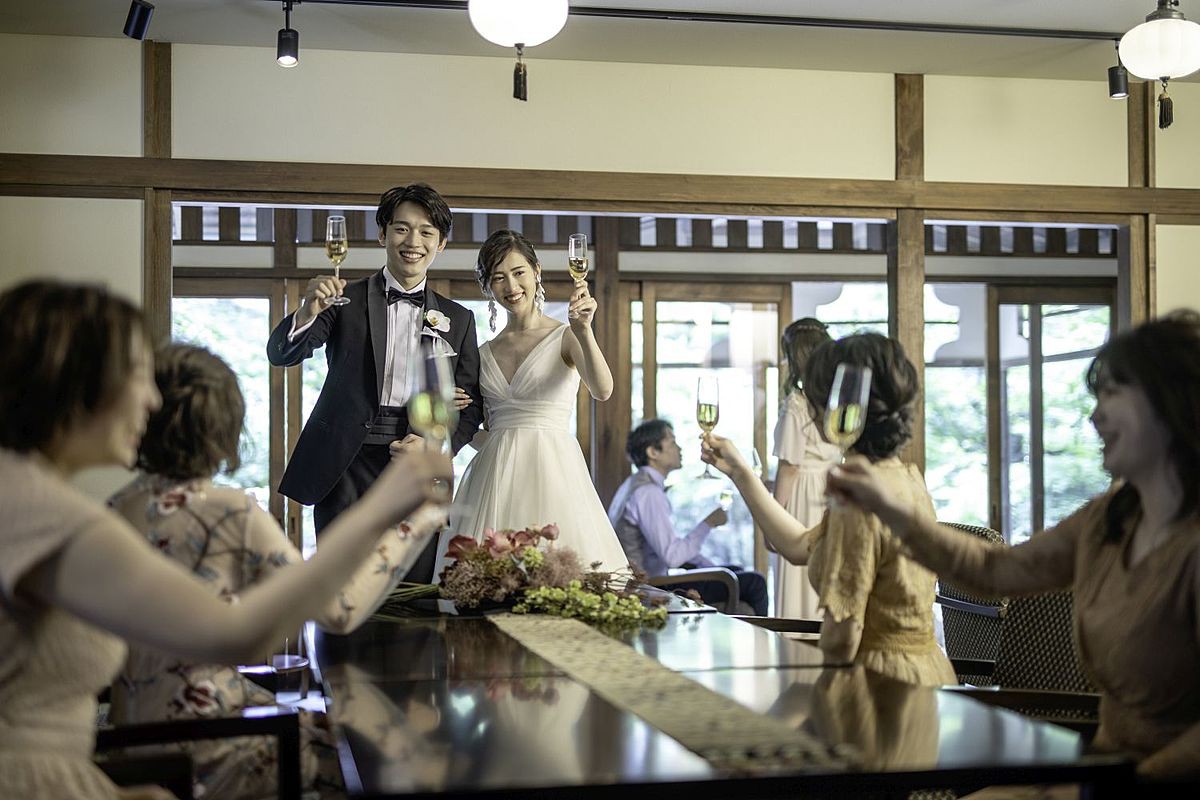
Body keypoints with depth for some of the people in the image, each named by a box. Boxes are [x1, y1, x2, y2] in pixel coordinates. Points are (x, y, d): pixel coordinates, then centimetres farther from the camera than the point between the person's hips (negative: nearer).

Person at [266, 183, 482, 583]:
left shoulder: (458, 319, 14)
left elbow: (470, 407, 13)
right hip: (347, 465, -2)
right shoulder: (347, 300, 6)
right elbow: (280, 354, -3)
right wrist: (307, 313, -24)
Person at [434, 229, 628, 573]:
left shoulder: (565, 338, 1)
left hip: (551, 470, -4)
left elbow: (602, 390, -18)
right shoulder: (485, 353, 15)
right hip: (494, 477, 4)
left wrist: (583, 331, -31)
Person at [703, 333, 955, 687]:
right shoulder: (907, 478, 10)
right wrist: (739, 471, 22)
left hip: (884, 684, -9)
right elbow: (800, 547, 18)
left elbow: (842, 637, -20)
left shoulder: (860, 501, -20)